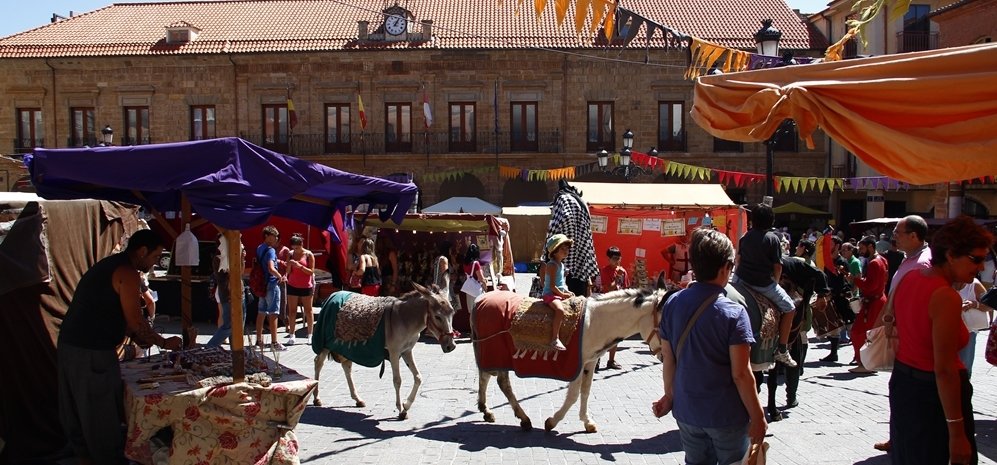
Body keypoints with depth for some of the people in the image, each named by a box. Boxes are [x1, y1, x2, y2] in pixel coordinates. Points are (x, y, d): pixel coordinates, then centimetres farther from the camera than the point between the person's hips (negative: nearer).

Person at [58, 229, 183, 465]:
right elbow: (135, 320, -13)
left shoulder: (108, 265, 17)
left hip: (68, 345, 10)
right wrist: (163, 342, 0)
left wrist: (135, 336, 18)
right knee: (102, 413, 1)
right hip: (92, 354, -10)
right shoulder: (127, 274, -13)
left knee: (77, 410, 18)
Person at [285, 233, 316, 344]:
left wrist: (300, 266, -22)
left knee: (308, 311, 5)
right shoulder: (290, 254, 2)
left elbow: (311, 271, -10)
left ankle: (310, 335, 10)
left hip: (306, 287, -3)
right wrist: (289, 265, -18)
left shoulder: (309, 254, -7)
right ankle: (291, 335, 4)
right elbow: (288, 271, 3)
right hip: (292, 286, 3)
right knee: (292, 311, 1)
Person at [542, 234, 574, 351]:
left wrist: (568, 292, 8)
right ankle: (554, 339, -33)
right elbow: (552, 286, -20)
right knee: (560, 310, -37)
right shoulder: (552, 265, -14)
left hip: (560, 293, 10)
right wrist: (563, 294, -15)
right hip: (550, 294, -10)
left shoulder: (561, 264, 16)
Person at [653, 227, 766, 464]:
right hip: (727, 416, -4)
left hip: (686, 412, 5)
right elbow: (740, 374, -18)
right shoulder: (733, 313, -19)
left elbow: (668, 359, 3)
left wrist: (669, 395, 17)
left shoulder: (673, 303, -4)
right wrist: (757, 417, -8)